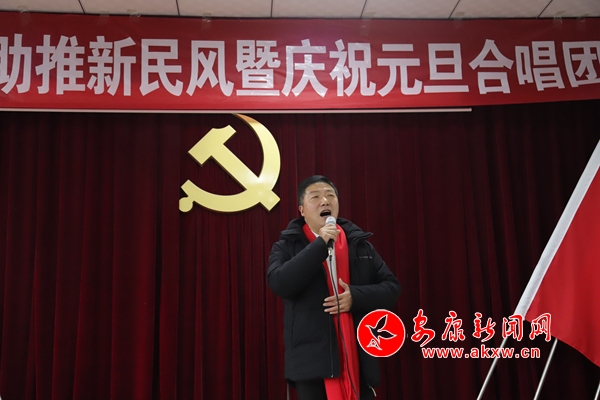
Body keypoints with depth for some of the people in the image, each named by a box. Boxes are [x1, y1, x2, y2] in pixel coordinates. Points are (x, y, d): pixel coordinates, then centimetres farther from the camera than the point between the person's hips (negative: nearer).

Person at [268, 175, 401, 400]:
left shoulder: (361, 245, 12)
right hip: (312, 361, -3)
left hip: (358, 359, 3)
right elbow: (280, 284, -16)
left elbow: (391, 288, 9)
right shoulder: (287, 247, 3)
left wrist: (356, 296, -11)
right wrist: (320, 245, -16)